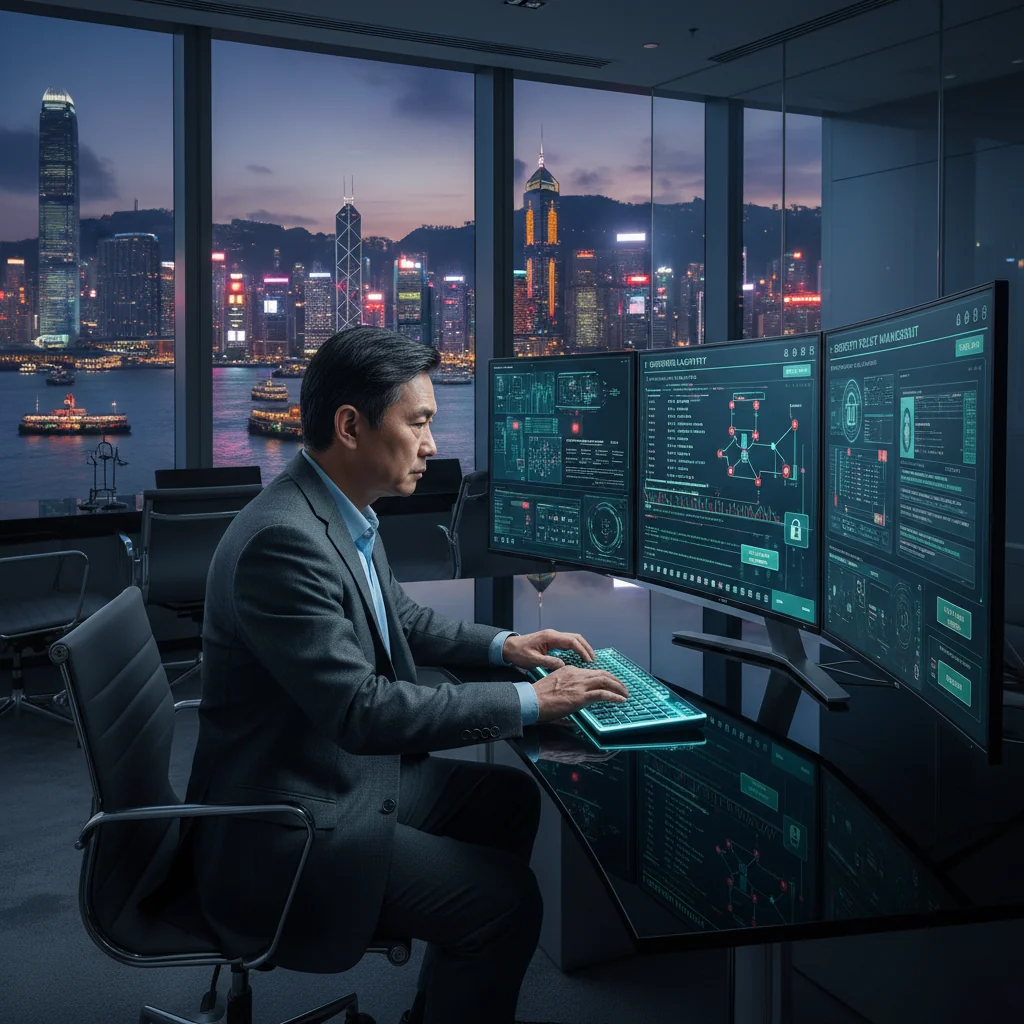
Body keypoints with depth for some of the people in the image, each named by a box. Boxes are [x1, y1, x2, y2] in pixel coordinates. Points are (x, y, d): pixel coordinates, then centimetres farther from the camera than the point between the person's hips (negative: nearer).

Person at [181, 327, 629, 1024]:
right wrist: (529, 703, -24)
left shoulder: (346, 511, 2)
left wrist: (502, 645, 6)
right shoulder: (283, 539, -28)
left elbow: (398, 616, 20)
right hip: (284, 829, -10)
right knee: (508, 900, -14)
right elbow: (363, 710, -30)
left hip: (352, 771, 10)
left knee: (512, 799, 17)